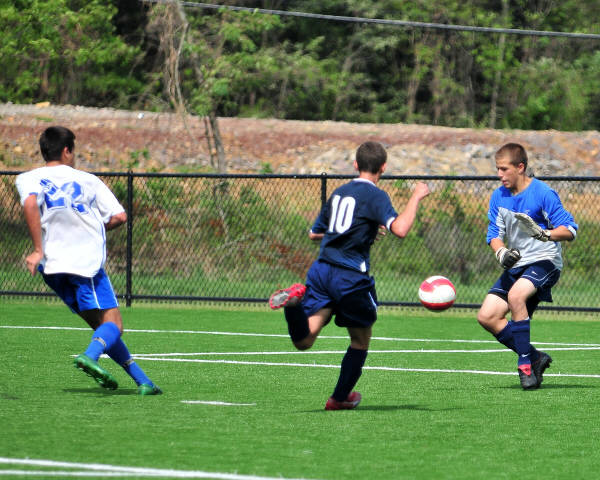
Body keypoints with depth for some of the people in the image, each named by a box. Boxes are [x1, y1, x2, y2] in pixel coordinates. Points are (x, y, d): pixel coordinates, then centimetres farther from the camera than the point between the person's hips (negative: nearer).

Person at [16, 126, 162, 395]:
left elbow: (30, 203, -12)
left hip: (52, 264, 3)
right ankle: (90, 356, -40)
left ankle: (141, 379, 9)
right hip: (87, 261, -3)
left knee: (98, 322, 12)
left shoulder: (28, 179, 12)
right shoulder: (88, 181, 13)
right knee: (112, 324, -8)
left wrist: (39, 249, -11)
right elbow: (119, 216, 6)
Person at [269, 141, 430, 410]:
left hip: (322, 268, 5)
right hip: (352, 277, -5)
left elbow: (314, 233, 29)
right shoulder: (375, 196, -4)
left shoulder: (339, 193, 18)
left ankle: (296, 298, -33)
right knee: (361, 340, 19)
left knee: (304, 340, -7)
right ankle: (340, 398, 24)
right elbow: (399, 229, -20)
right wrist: (416, 197, -6)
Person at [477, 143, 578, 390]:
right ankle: (535, 358, 6)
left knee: (516, 295, -35)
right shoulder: (499, 196, 5)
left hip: (544, 261, -7)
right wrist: (501, 252, -15)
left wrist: (545, 234, -35)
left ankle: (525, 366, -27)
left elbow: (570, 230, -16)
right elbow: (495, 232, 8)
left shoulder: (542, 193, -14)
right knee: (486, 316, -6)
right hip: (516, 265, 7)